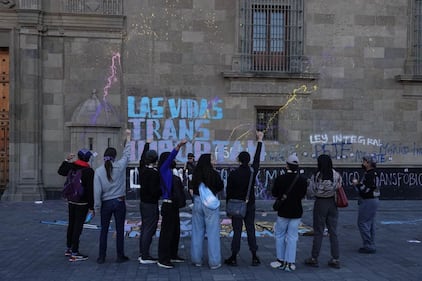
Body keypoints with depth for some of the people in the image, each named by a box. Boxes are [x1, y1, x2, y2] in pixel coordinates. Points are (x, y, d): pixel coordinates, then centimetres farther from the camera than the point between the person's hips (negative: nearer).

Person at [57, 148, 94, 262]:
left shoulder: (71, 166, 2)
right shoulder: (89, 171, -15)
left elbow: (60, 171, 23)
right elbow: (90, 190, -17)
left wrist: (66, 160, 27)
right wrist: (91, 207, -13)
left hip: (71, 201, 7)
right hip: (82, 203, -6)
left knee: (71, 224, 19)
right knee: (78, 226, -3)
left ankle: (68, 248, 32)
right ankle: (74, 253, 0)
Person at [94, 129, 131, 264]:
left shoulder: (99, 171, -8)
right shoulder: (119, 166, -8)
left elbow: (97, 191, -9)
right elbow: (126, 154, 8)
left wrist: (97, 206, 0)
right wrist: (128, 137, 20)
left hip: (106, 203, 1)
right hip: (119, 202, 0)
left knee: (104, 230, 10)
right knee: (120, 230, 7)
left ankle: (101, 257, 14)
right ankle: (120, 256, 13)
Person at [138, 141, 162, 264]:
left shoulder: (142, 169, 3)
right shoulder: (154, 173, -21)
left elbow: (142, 159, 23)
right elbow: (154, 191, -25)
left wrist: (147, 144, 34)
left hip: (143, 202, 9)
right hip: (151, 204, -9)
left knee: (144, 228, 17)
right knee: (149, 230, -2)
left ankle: (142, 253, 26)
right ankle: (145, 257, 3)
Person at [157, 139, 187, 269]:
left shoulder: (170, 171, 16)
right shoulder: (163, 169, -9)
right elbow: (171, 156, -21)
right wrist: (178, 146, -30)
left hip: (173, 205, 9)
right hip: (168, 205, -9)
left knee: (175, 231, 16)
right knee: (167, 232, -5)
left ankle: (173, 255, 28)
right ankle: (162, 259, 1)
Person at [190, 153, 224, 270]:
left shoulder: (195, 174, -2)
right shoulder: (214, 174, -13)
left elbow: (193, 187, 8)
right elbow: (221, 187, 0)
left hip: (197, 202, 4)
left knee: (197, 231, 12)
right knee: (212, 232, 2)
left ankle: (197, 260, 20)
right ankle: (214, 262, 6)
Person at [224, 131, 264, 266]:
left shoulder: (233, 174, -10)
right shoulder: (252, 171, -4)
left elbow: (228, 191, -5)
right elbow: (257, 157, 9)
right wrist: (260, 140, 20)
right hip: (250, 205, 2)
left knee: (237, 231, 1)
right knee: (251, 230, 7)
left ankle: (233, 258, 6)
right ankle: (254, 257, 10)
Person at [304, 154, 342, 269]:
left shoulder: (316, 176, -15)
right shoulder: (336, 175, -5)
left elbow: (310, 192, -12)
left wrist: (308, 184, 6)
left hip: (320, 203, -3)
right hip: (332, 203, 3)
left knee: (318, 232, 6)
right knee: (333, 232, 10)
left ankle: (314, 258, 14)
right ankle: (335, 259, 13)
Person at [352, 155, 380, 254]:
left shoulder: (370, 174, -20)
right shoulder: (374, 173, 13)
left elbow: (365, 189, -25)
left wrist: (357, 183, -11)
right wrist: (358, 184, 7)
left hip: (368, 201, -11)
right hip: (373, 200, 11)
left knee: (362, 223, -5)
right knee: (370, 223, 14)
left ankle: (368, 246, -2)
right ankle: (371, 246, 20)